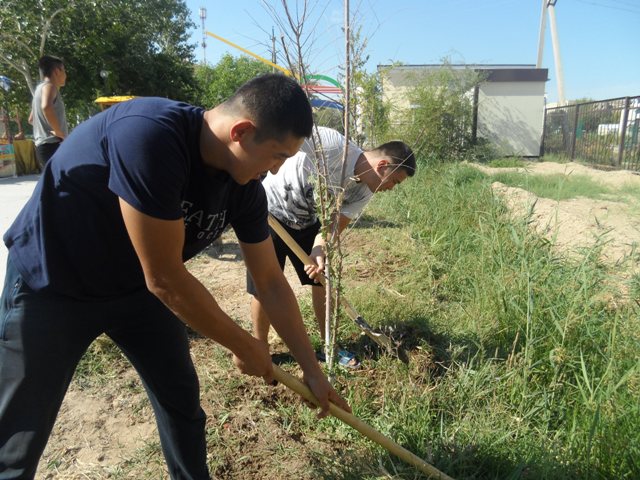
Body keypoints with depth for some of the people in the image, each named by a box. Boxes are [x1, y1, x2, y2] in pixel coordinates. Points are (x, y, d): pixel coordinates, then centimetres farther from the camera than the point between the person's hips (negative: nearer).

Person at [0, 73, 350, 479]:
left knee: (183, 400, 12)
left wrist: (312, 369, 2)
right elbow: (164, 278, -31)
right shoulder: (149, 135, -35)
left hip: (137, 286, 6)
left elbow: (272, 283, -4)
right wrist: (244, 347, -17)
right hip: (52, 285, -5)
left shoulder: (245, 188, -13)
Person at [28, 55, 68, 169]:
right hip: (52, 145, -11)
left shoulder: (40, 88, 24)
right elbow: (46, 107, -30)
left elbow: (31, 119, 34)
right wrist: (59, 131, -23)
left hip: (42, 146, 11)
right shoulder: (49, 86, -7)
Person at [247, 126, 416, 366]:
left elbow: (335, 225, -11)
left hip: (307, 222, 6)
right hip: (269, 212, -6)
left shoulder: (364, 191, -10)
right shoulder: (327, 142, -31)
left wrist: (319, 249, -31)